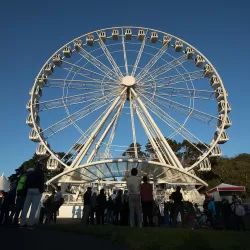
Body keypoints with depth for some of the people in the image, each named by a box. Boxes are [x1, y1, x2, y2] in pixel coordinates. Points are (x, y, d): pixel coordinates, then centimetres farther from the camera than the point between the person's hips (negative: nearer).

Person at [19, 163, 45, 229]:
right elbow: (41, 182, -10)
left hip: (29, 190, 6)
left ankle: (22, 223, 5)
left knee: (25, 207, 6)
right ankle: (30, 224, -14)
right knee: (34, 208, -9)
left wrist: (27, 190, 15)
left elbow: (27, 182, 16)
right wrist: (42, 191, -9)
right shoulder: (41, 172, 3)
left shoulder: (30, 173, 21)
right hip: (37, 190, -6)